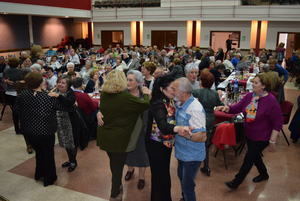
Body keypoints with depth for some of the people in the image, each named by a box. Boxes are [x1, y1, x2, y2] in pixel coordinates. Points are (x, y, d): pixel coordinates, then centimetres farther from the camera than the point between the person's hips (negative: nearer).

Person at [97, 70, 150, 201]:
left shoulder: (104, 95, -5)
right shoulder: (125, 97, -23)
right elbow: (145, 105, -15)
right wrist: (146, 94, 4)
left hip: (105, 136, 6)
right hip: (119, 138, -6)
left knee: (114, 164, 25)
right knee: (118, 166, 11)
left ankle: (117, 186, 45)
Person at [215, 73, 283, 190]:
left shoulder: (271, 101, -21)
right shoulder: (249, 96, -3)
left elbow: (277, 123, -17)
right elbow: (237, 108, 1)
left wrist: (272, 141, -17)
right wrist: (227, 108, -21)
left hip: (261, 137, -6)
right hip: (249, 134, 7)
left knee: (248, 159, 4)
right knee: (255, 156, 23)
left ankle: (236, 182, 21)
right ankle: (264, 174, 51)